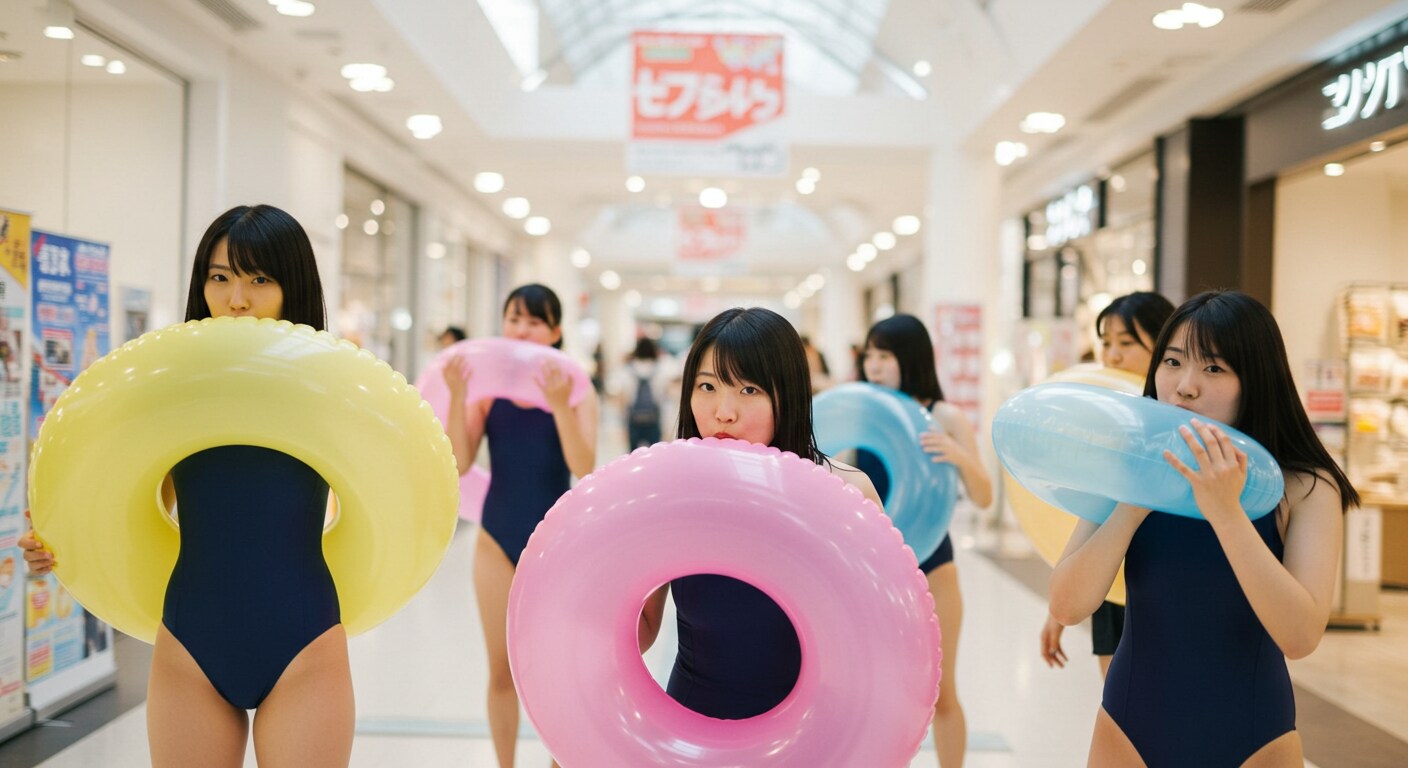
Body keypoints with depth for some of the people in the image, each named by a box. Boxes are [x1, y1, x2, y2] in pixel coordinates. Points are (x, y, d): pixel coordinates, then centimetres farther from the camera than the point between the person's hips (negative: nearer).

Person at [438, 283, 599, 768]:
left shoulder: (574, 388, -8)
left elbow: (584, 468, -19)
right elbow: (459, 464, -11)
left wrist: (560, 405, -31)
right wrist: (457, 397, -23)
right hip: (497, 539, 2)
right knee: (502, 672, 12)